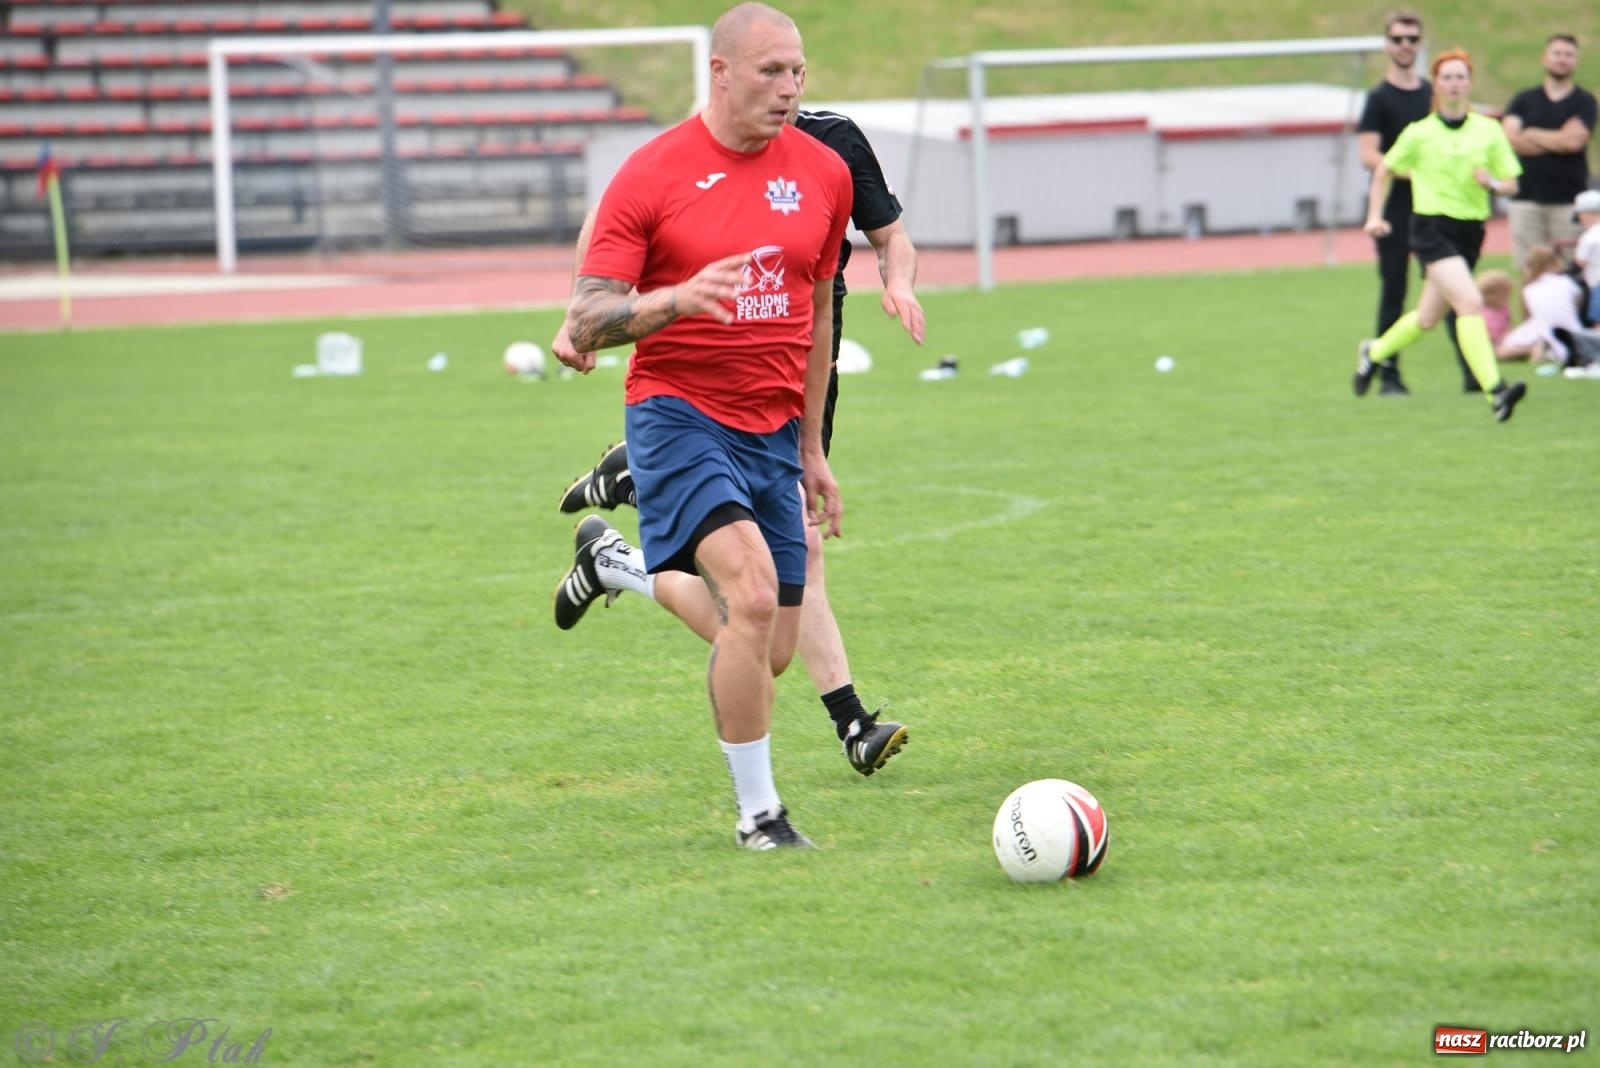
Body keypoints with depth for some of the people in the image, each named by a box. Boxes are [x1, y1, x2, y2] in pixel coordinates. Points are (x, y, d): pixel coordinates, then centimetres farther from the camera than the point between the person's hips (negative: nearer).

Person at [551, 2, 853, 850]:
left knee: (771, 654, 7)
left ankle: (612, 561, 34)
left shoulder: (822, 174, 6)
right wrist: (681, 297, -29)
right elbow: (585, 324, -10)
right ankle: (758, 813, -10)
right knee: (754, 594, -26)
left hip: (771, 431, 5)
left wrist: (811, 449, 19)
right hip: (678, 417, -5)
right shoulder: (651, 176, -8)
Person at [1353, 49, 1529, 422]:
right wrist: (1375, 215, 6)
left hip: (1470, 232, 4)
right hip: (1432, 227, -4)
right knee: (1470, 302, -24)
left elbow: (1511, 184, 6)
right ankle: (1495, 391, -30)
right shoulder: (1419, 133, -2)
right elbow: (1384, 171, 12)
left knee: (1428, 318, 16)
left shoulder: (1489, 130, 4)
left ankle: (1374, 352, 44)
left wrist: (1492, 184, -15)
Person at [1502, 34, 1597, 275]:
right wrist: (1558, 141, -4)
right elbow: (1510, 138, -3)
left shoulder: (1584, 102, 6)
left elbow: (1573, 140, -10)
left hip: (1569, 200, -2)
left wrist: (1530, 134, 2)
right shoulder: (1524, 100, 13)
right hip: (1526, 199, 2)